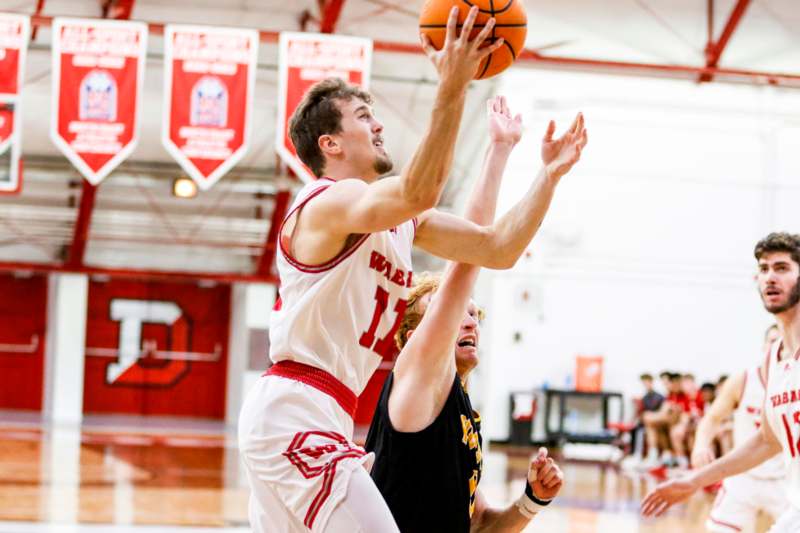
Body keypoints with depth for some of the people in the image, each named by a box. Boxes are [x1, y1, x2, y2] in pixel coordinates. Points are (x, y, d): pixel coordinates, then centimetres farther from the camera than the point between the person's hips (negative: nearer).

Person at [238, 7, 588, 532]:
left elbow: (499, 248, 11)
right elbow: (417, 192, -33)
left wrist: (552, 173, 5)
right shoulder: (328, 201, -11)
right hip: (297, 413, -10)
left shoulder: (402, 221, 17)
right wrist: (452, 88, -37)